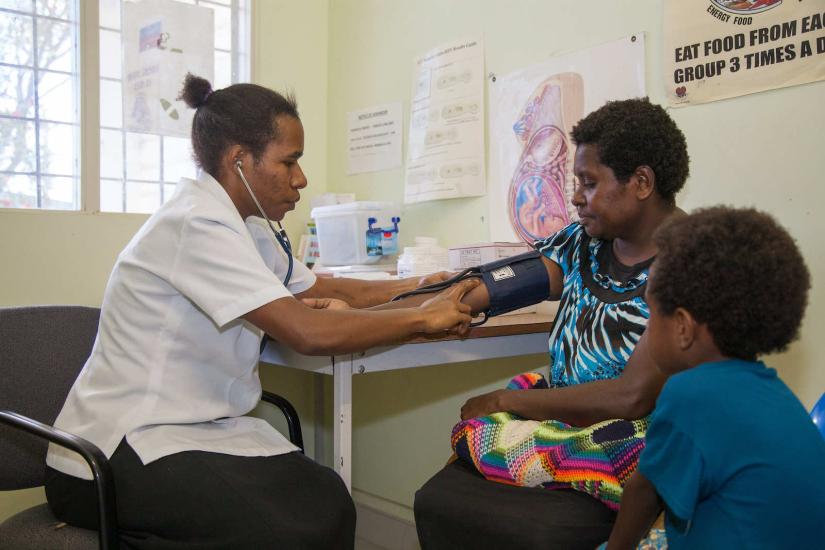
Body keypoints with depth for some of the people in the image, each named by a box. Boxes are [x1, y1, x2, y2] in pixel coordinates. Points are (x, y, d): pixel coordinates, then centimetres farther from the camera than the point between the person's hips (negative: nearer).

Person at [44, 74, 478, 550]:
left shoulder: (245, 225, 8)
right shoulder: (197, 224, -21)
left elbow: (320, 291, 18)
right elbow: (311, 332, -28)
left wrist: (415, 287, 7)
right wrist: (422, 318, -16)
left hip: (198, 426, 8)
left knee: (329, 499, -11)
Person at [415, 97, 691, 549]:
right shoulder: (584, 241, 5)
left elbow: (635, 397, -20)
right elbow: (481, 290, 0)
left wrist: (504, 400, -12)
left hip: (629, 454, -5)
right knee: (437, 502, -14)